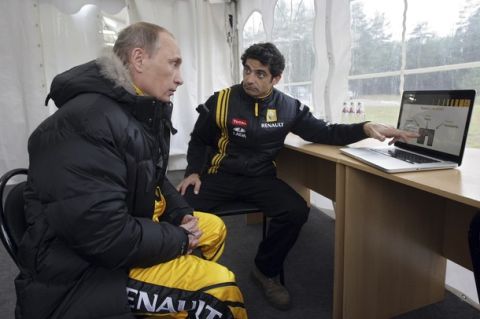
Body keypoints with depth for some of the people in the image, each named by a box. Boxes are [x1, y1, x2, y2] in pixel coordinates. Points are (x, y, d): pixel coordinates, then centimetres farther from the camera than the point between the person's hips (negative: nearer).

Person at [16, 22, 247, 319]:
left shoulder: (147, 112, 4)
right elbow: (106, 237, -31)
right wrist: (181, 239, -16)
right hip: (81, 270, -10)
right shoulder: (86, 122, -28)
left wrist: (182, 214, -1)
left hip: (126, 230, 10)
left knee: (213, 228, 15)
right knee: (218, 286, -19)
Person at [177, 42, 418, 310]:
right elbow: (199, 141, 8)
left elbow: (324, 133, 5)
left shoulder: (288, 108, 1)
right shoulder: (221, 101, -5)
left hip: (260, 178, 2)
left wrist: (365, 128, -9)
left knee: (296, 211, -24)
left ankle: (266, 271, 4)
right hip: (220, 176, -1)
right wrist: (194, 171, -7)